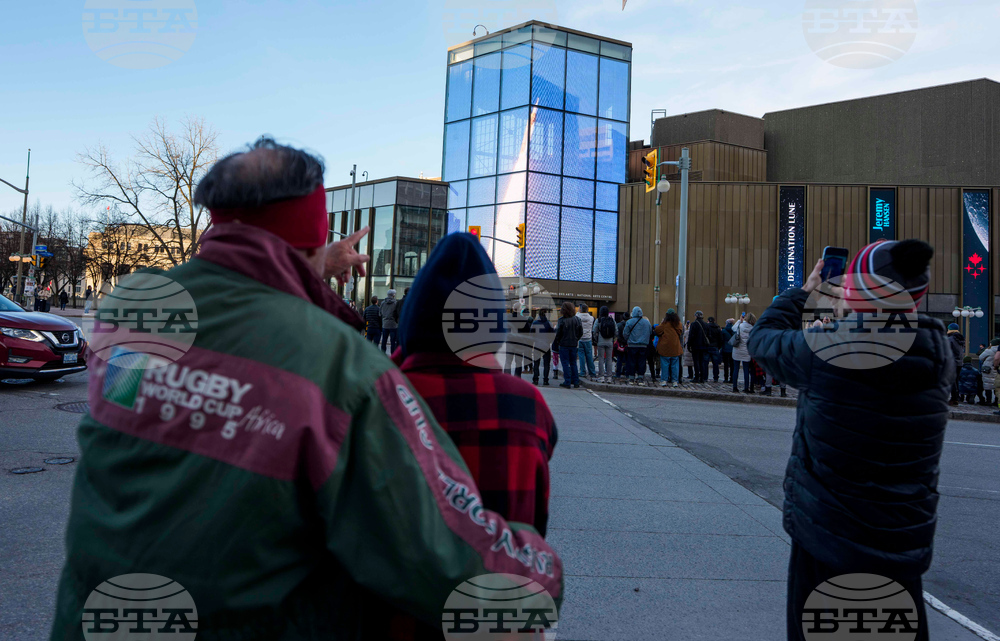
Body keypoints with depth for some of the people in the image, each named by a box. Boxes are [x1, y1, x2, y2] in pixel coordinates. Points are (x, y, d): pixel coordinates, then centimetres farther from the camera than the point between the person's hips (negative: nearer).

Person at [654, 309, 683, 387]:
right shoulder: (678, 323, 4)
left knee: (664, 364, 1)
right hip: (675, 348, 3)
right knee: (675, 365, 7)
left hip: (665, 347, -3)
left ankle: (664, 381, 0)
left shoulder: (665, 323, -7)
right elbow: (680, 333, 15)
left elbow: (657, 331, -5)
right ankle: (675, 381, 6)